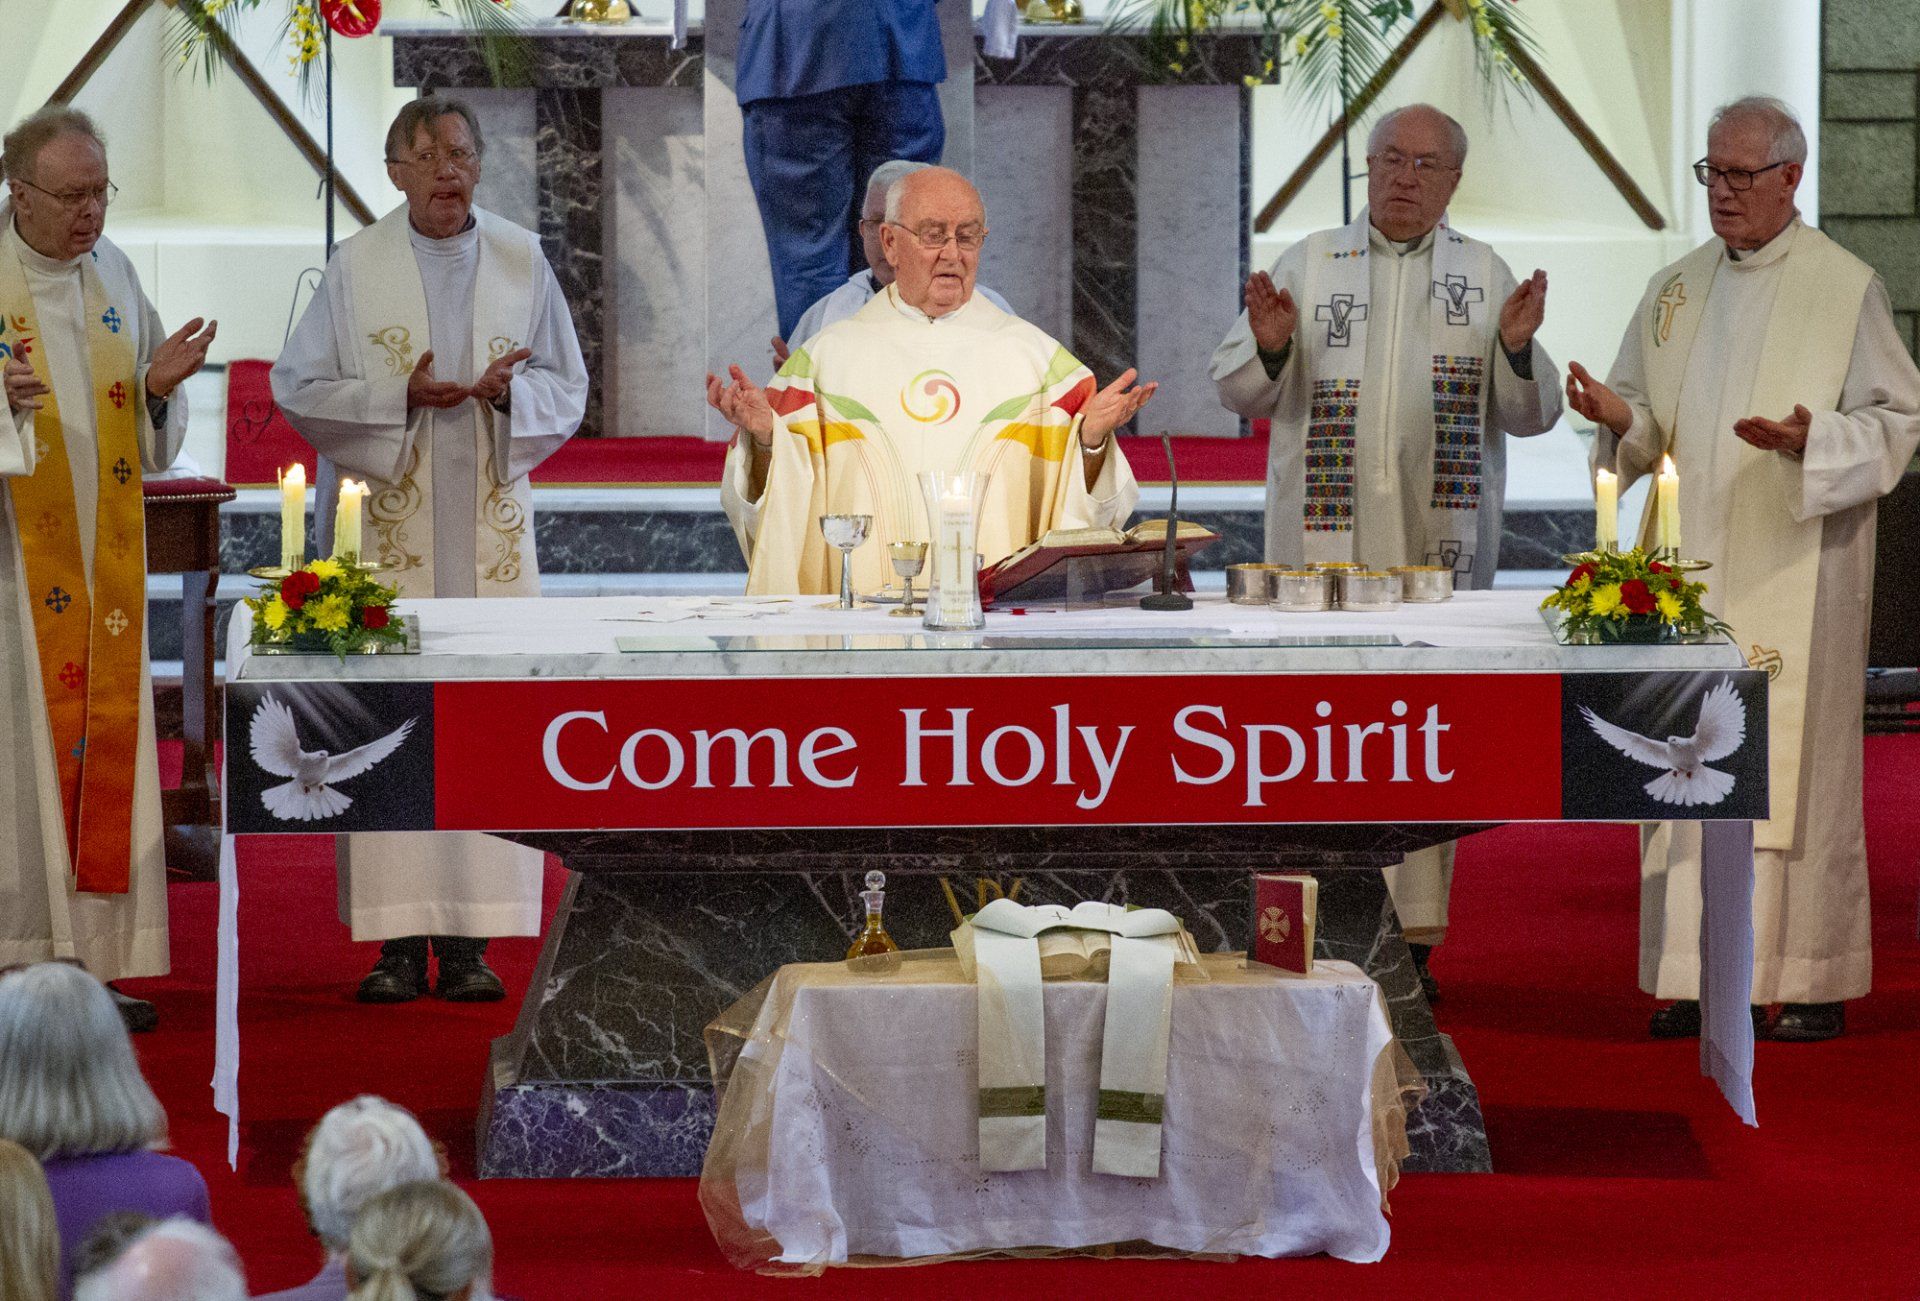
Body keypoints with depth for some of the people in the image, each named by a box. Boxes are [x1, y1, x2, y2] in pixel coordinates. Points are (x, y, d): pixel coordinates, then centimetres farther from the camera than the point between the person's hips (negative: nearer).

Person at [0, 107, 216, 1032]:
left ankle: (100, 956, 9)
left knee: (106, 740, 5)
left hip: (103, 561, 6)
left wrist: (159, 387, -5)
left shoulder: (112, 273, 11)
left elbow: (149, 433, 16)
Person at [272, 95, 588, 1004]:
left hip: (489, 518, 2)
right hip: (386, 522, -1)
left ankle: (469, 939, 0)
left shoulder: (522, 262, 8)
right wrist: (400, 398, -14)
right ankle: (398, 941, -4)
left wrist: (506, 391, -10)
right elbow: (298, 388, 1)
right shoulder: (355, 268, 3)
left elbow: (567, 386, 11)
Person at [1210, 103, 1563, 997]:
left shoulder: (1485, 275, 9)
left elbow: (1531, 414, 6)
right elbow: (1238, 393, 6)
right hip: (1325, 539, 0)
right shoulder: (1308, 266, 8)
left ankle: (1415, 938, 5)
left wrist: (1518, 349, -13)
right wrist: (1268, 349, -14)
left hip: (1439, 539, 0)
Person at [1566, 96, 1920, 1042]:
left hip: (1794, 574, -4)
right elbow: (1647, 421, 17)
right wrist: (1621, 416, -7)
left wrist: (1810, 441, -22)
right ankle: (1702, 974, 6)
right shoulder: (1675, 291, 13)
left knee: (1795, 760, -4)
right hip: (1690, 566, 5)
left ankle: (1812, 977, 2)